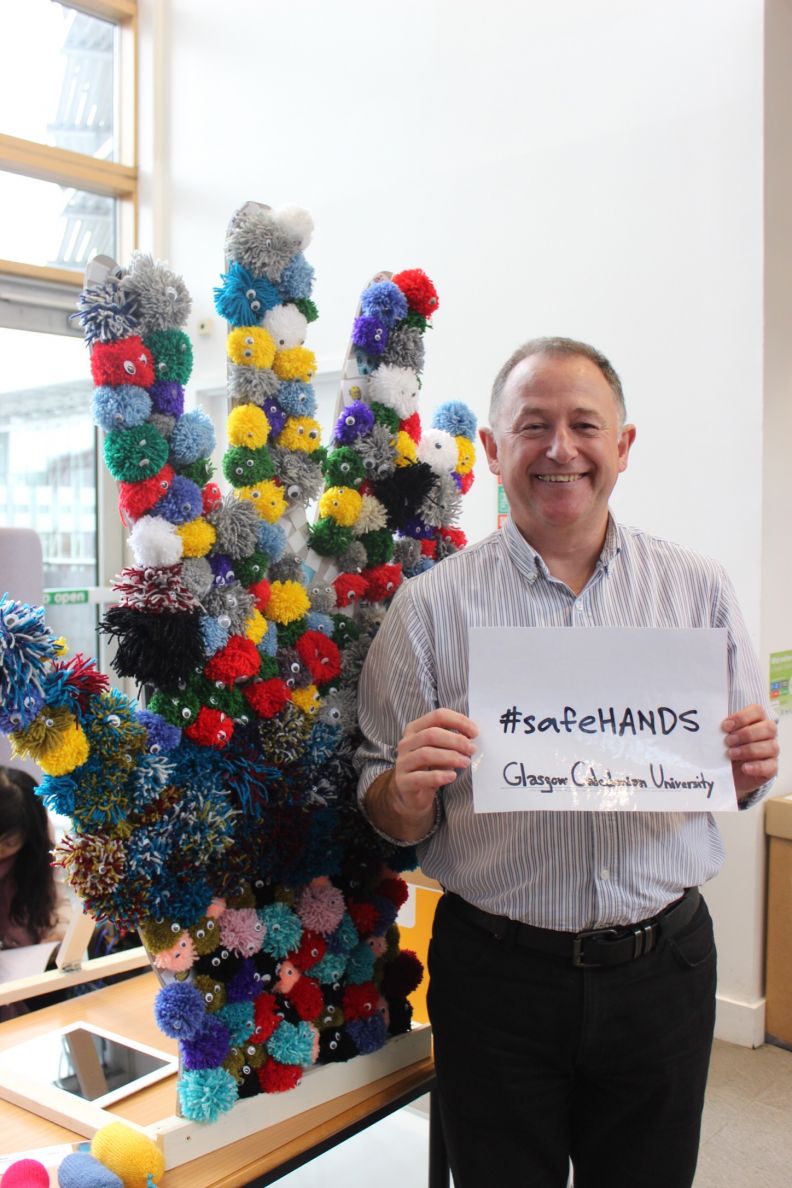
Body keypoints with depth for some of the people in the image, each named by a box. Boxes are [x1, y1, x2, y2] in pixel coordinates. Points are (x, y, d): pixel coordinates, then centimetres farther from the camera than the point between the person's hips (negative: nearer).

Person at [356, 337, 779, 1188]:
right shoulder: (430, 605, -6)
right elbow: (389, 821, -2)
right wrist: (409, 788, -23)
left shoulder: (697, 589, 2)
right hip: (496, 977, -2)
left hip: (663, 965, 2)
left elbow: (738, 777, 10)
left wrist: (751, 767, -12)